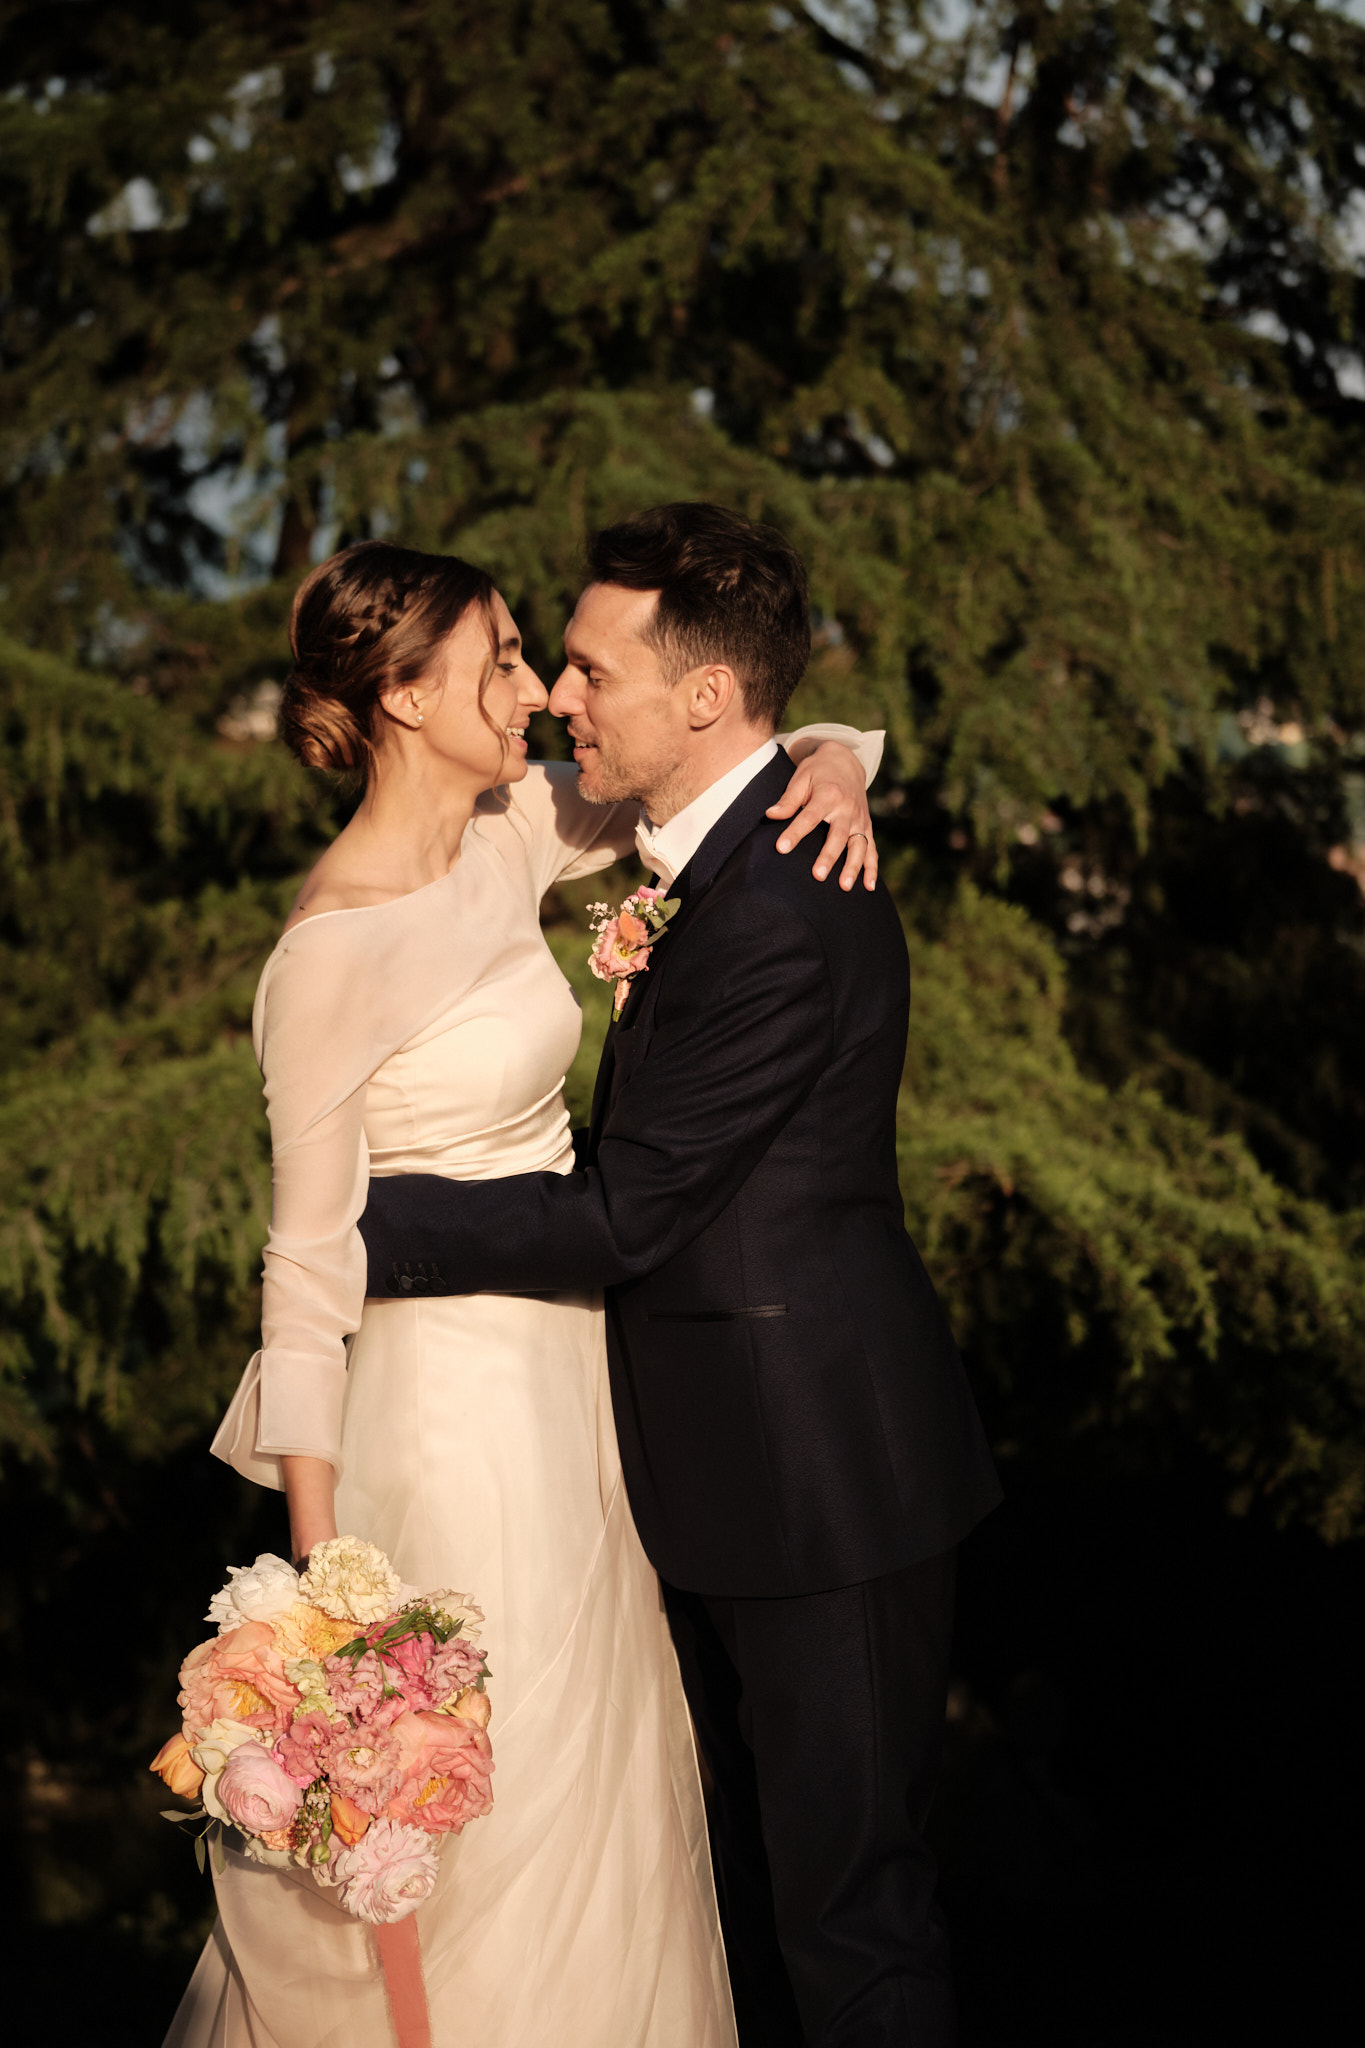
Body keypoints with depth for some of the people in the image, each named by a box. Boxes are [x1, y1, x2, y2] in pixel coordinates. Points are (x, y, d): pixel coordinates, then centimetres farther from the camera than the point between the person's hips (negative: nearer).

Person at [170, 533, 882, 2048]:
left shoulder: (507, 833, 1)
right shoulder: (335, 953, -20)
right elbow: (309, 1260, -17)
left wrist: (828, 758, -10)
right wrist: (319, 1571, -16)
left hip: (565, 1377, 8)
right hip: (456, 1415, -8)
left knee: (592, 1788, 18)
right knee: (478, 1811, 4)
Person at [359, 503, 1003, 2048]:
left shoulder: (778, 922, -25)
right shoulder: (708, 854, 8)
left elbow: (621, 1221, -22)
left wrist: (360, 1225, -15)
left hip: (819, 1469, -10)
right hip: (726, 1462, 10)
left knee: (840, 1886, 3)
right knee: (743, 1872, 20)